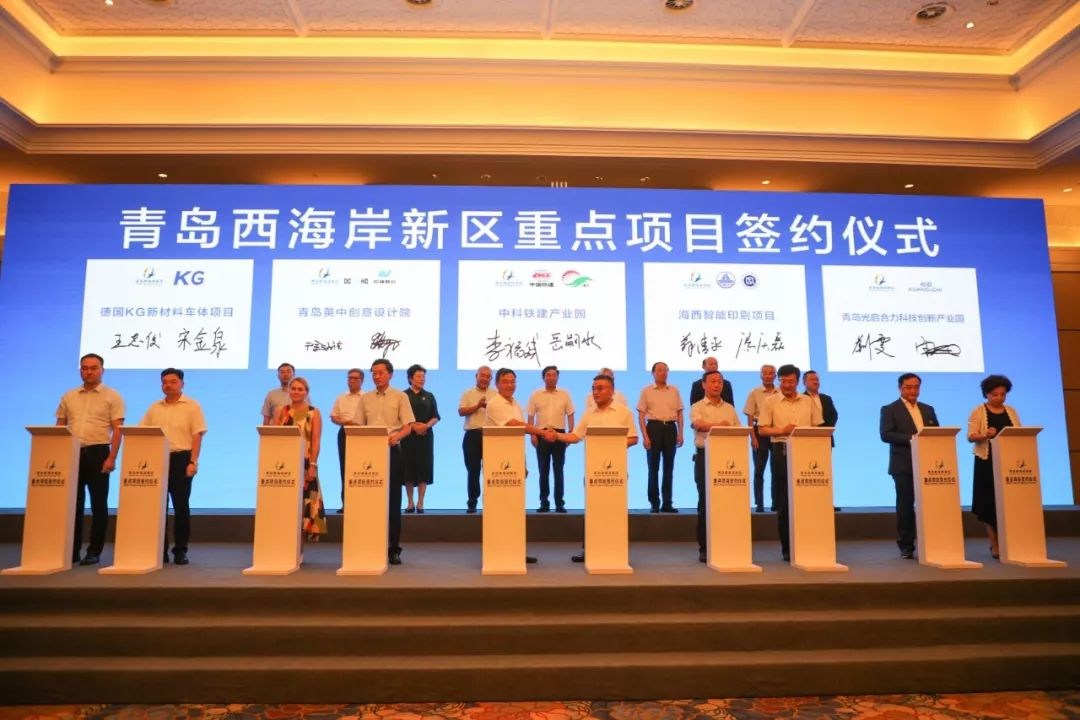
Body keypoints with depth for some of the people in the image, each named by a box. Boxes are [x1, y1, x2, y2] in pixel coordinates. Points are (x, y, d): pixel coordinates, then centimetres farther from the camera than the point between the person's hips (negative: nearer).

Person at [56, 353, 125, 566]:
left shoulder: (112, 396, 0)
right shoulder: (68, 397, 13)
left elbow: (117, 430, -6)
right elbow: (59, 428, 15)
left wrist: (111, 458, -14)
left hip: (98, 452, -4)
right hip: (72, 453, 4)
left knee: (98, 504, 0)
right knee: (73, 502, 7)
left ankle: (94, 551, 8)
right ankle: (72, 550, 15)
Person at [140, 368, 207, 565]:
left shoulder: (192, 406, 0)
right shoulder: (154, 408, 13)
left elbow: (197, 436, -6)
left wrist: (193, 462, -14)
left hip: (181, 458, -4)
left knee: (181, 505, -2)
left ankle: (180, 550, 7)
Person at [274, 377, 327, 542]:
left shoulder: (314, 413, 2)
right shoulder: (280, 411, 9)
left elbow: (316, 441, -4)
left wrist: (313, 465, -13)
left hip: (305, 463, -2)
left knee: (304, 500, -3)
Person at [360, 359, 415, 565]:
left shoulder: (400, 396, 1)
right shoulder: (366, 398, 11)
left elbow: (408, 426, -5)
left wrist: (396, 436, -24)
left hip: (393, 451, -3)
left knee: (393, 500, 1)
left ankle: (393, 548, 9)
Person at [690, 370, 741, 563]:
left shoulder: (730, 408, 15)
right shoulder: (697, 407, 1)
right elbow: (698, 425, -20)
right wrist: (719, 425, -38)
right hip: (705, 456, -4)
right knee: (705, 501, -1)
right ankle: (704, 547, 6)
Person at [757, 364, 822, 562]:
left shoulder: (808, 402, 12)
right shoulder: (771, 402, 3)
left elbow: (817, 427, 13)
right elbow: (762, 430, -1)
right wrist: (782, 430, -15)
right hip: (781, 451, -2)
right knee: (783, 501, 1)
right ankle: (786, 547, 10)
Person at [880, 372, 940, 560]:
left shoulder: (928, 409, 19)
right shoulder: (890, 409, 3)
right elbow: (885, 435, -9)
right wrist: (910, 438, -20)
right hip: (903, 465, -4)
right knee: (905, 504, -1)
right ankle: (906, 546, 7)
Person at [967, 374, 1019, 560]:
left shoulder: (1011, 411, 12)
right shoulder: (978, 411, 0)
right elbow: (971, 436, -8)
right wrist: (985, 435, -28)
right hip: (987, 462, -3)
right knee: (989, 503, -2)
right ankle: (995, 546, 4)